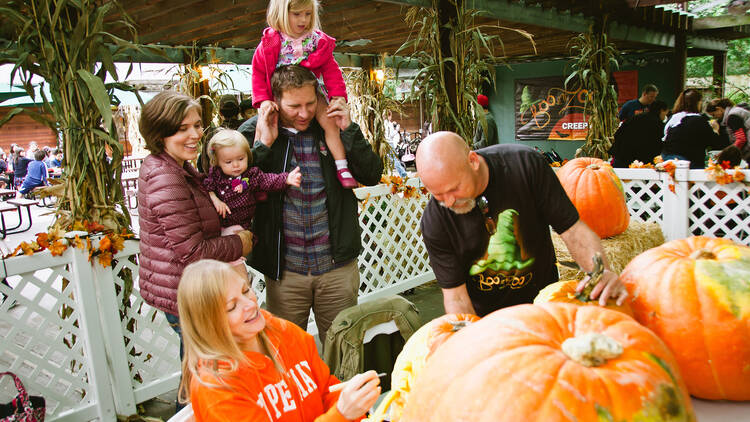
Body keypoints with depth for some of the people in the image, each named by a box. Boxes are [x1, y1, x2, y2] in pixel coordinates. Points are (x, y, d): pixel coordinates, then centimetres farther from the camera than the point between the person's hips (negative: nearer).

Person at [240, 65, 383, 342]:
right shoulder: (253, 132, -3)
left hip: (338, 267, 1)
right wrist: (263, 144, -16)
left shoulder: (333, 127, 0)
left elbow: (372, 176, -2)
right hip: (284, 270, -1)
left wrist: (349, 131, -12)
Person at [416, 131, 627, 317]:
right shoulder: (434, 223, -23)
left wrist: (601, 270, -34)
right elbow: (455, 296, -19)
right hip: (482, 318, -2)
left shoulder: (525, 164, -20)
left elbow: (573, 229, -15)